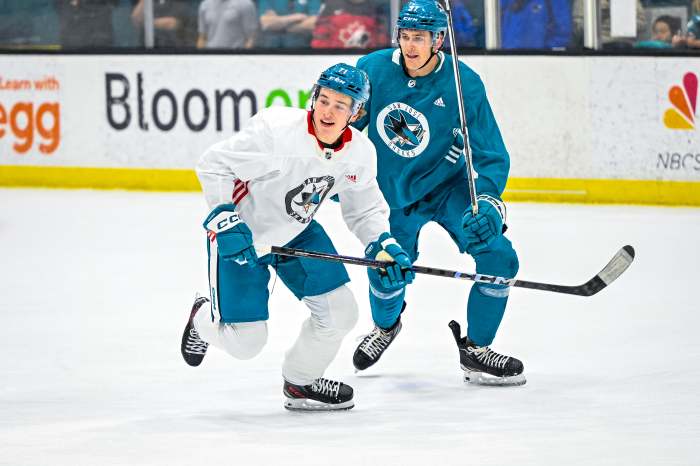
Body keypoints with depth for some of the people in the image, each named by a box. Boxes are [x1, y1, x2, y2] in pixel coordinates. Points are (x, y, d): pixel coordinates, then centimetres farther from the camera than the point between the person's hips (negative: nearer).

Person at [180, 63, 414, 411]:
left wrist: (383, 245, -13)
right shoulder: (276, 130, -31)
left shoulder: (360, 153, -12)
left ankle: (300, 383, 26)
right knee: (244, 341, -5)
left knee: (339, 313, -2)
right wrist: (224, 220, -29)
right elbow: (214, 165, -22)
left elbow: (364, 209, 5)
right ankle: (205, 319, 32)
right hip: (239, 235, -6)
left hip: (296, 232, 6)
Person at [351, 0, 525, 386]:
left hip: (448, 188, -1)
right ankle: (385, 325, 40)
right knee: (385, 272, 1)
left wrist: (488, 205, -34)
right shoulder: (373, 70, -17)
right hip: (392, 195, 1)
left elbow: (492, 155, -20)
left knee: (498, 258, -15)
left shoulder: (464, 85, -21)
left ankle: (475, 350, 4)